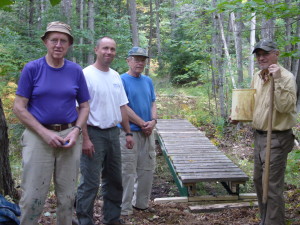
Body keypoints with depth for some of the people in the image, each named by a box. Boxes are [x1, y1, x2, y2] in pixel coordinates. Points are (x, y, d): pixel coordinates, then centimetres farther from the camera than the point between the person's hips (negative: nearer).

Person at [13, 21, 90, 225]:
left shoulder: (76, 71, 3)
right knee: (33, 196, 0)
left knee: (67, 196, 12)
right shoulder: (32, 68, -4)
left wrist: (76, 131, -8)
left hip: (69, 136, 3)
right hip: (38, 136, -2)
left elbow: (84, 106, 9)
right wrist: (45, 133, -14)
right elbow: (19, 107, -6)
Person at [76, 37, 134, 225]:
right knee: (90, 183, -3)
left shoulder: (116, 76, 11)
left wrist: (128, 133, 12)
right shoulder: (86, 75, -10)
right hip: (94, 134, -7)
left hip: (113, 133, 7)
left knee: (114, 180, 16)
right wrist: (85, 138, -19)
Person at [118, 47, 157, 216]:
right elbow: (123, 107, -13)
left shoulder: (148, 81, 12)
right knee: (128, 172, -3)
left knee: (147, 170, 13)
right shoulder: (122, 80, -7)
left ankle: (142, 203, 28)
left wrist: (153, 121, -6)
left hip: (148, 132, 7)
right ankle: (125, 209, 7)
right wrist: (143, 123, -12)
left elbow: (153, 103, 13)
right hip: (129, 132, -7)